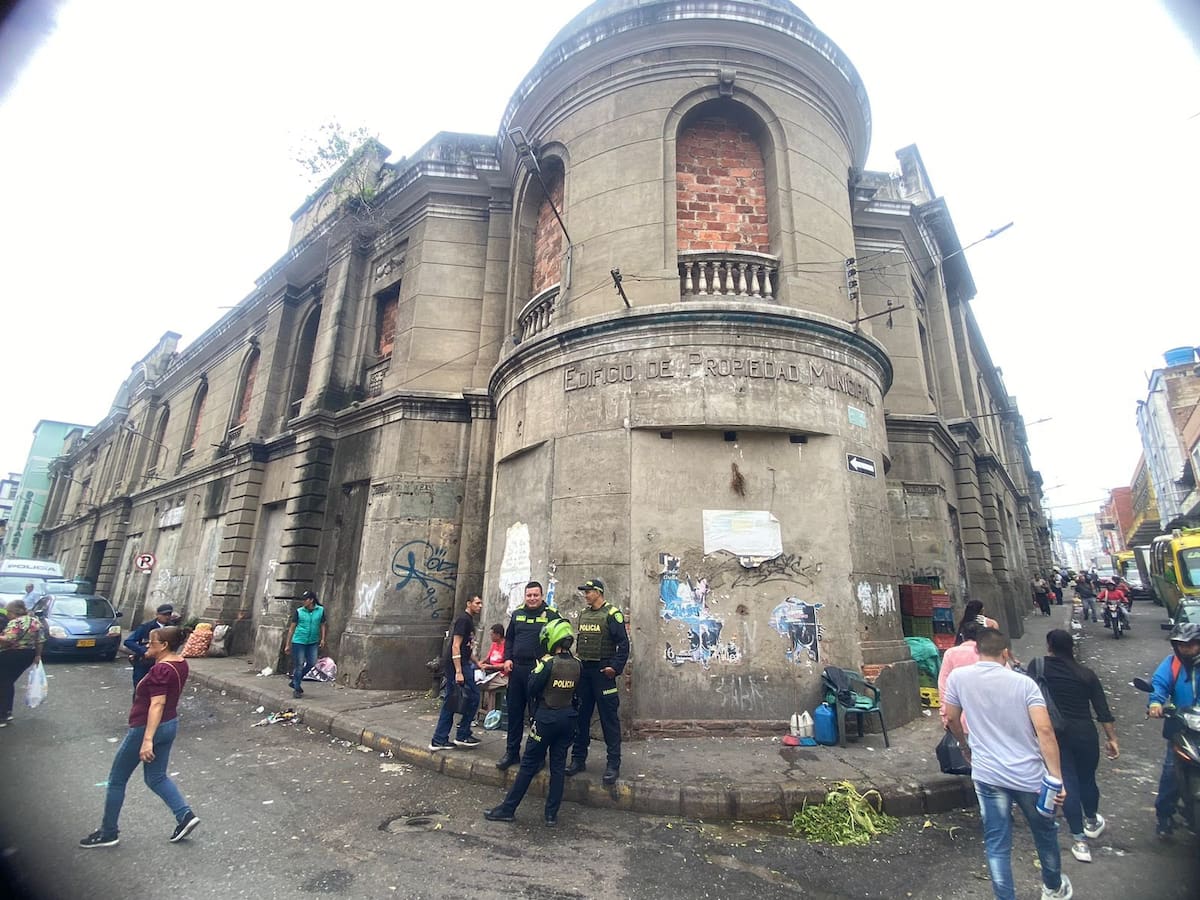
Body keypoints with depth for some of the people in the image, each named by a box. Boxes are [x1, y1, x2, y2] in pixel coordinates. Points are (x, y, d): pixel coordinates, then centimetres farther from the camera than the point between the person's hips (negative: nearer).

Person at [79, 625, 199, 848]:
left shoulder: (160, 670, -25)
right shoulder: (181, 664, 1)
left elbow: (157, 705, -29)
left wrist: (147, 740, -30)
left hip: (146, 728, -8)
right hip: (170, 725, 9)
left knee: (117, 780, 13)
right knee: (156, 777, 18)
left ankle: (108, 832, 27)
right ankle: (185, 815, 9)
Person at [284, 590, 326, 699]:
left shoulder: (321, 610, -2)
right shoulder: (298, 611, -6)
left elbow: (322, 625, 7)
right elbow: (291, 628, -1)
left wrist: (322, 639, -2)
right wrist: (287, 645, -1)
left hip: (313, 642, 3)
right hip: (299, 641, -3)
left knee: (312, 663, 4)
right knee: (299, 665, 1)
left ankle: (295, 682, 27)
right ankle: (297, 689, 16)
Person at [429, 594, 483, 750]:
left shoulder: (469, 620, 16)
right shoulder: (463, 619, -13)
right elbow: (455, 646, -20)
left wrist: (477, 663, 26)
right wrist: (458, 672, -23)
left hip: (462, 665, 10)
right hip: (458, 667, -10)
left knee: (450, 703, 11)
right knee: (473, 698, -2)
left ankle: (439, 740, 16)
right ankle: (462, 736, 7)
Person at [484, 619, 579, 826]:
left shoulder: (548, 663, -17)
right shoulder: (577, 664, -2)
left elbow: (532, 688, -12)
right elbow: (577, 692, 8)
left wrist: (537, 669, 1)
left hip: (546, 718, -4)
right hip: (568, 718, 5)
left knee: (529, 764, 6)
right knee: (558, 766, 12)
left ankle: (508, 809, 16)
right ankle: (552, 814, 17)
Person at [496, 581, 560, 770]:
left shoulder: (551, 615, -4)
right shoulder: (517, 613, 10)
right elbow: (509, 638, 17)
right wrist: (507, 659, 4)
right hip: (516, 668, 5)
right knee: (514, 711, 11)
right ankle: (512, 752, 24)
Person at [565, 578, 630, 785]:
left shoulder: (612, 614, -11)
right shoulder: (583, 614, 11)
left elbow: (623, 643, -14)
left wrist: (616, 667, -19)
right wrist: (576, 661, 12)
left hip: (603, 671, -7)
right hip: (583, 670, 7)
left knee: (609, 718, -1)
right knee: (581, 716, 12)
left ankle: (613, 764, 7)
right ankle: (578, 759, 23)